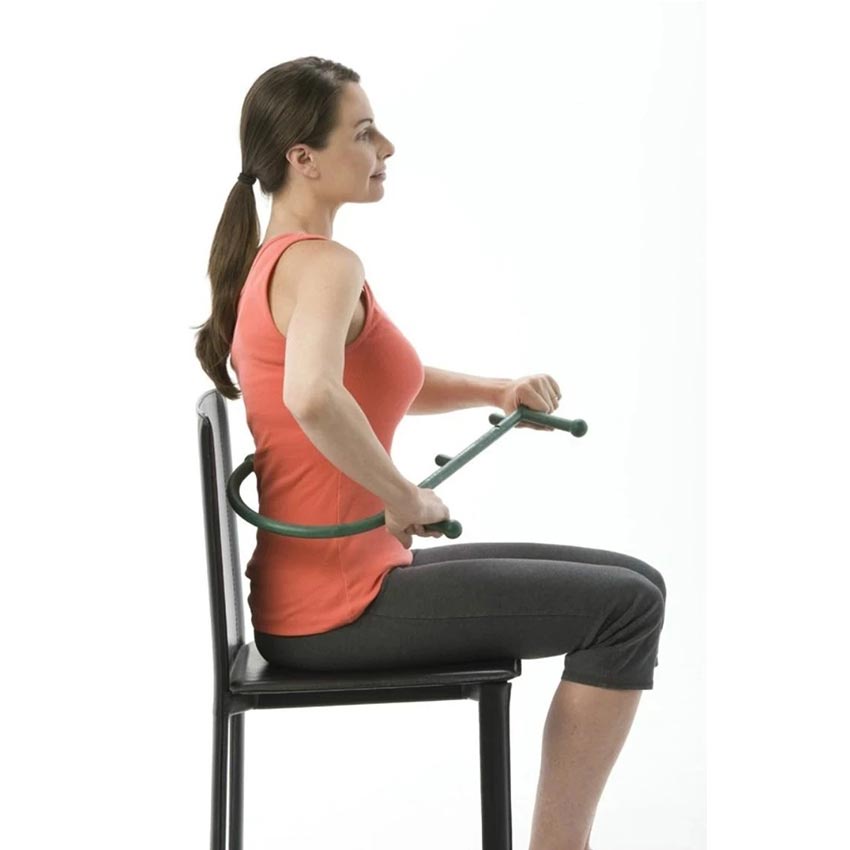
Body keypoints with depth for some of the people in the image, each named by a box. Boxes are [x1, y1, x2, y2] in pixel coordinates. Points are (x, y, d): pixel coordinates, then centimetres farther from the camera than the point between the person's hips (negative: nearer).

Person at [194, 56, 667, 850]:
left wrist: (496, 391, 10)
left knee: (630, 585, 15)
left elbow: (377, 380, 25)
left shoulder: (273, 261, 12)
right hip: (337, 605, -9)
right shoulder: (324, 263, -18)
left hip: (327, 583, 9)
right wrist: (406, 497, -24)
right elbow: (312, 398, -39)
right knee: (627, 605, -5)